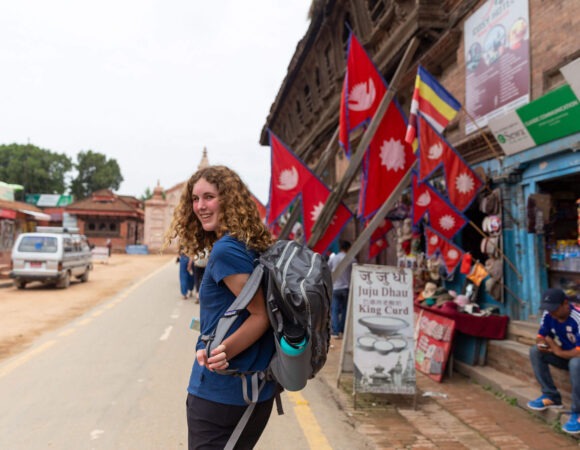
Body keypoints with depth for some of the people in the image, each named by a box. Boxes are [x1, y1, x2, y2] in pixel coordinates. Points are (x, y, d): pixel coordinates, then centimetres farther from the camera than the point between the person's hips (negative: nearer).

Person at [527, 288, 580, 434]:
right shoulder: (548, 315, -10)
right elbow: (541, 335, 2)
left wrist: (558, 352, -20)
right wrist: (541, 344, -21)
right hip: (564, 354, 7)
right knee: (535, 351, -11)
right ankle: (551, 397, -5)